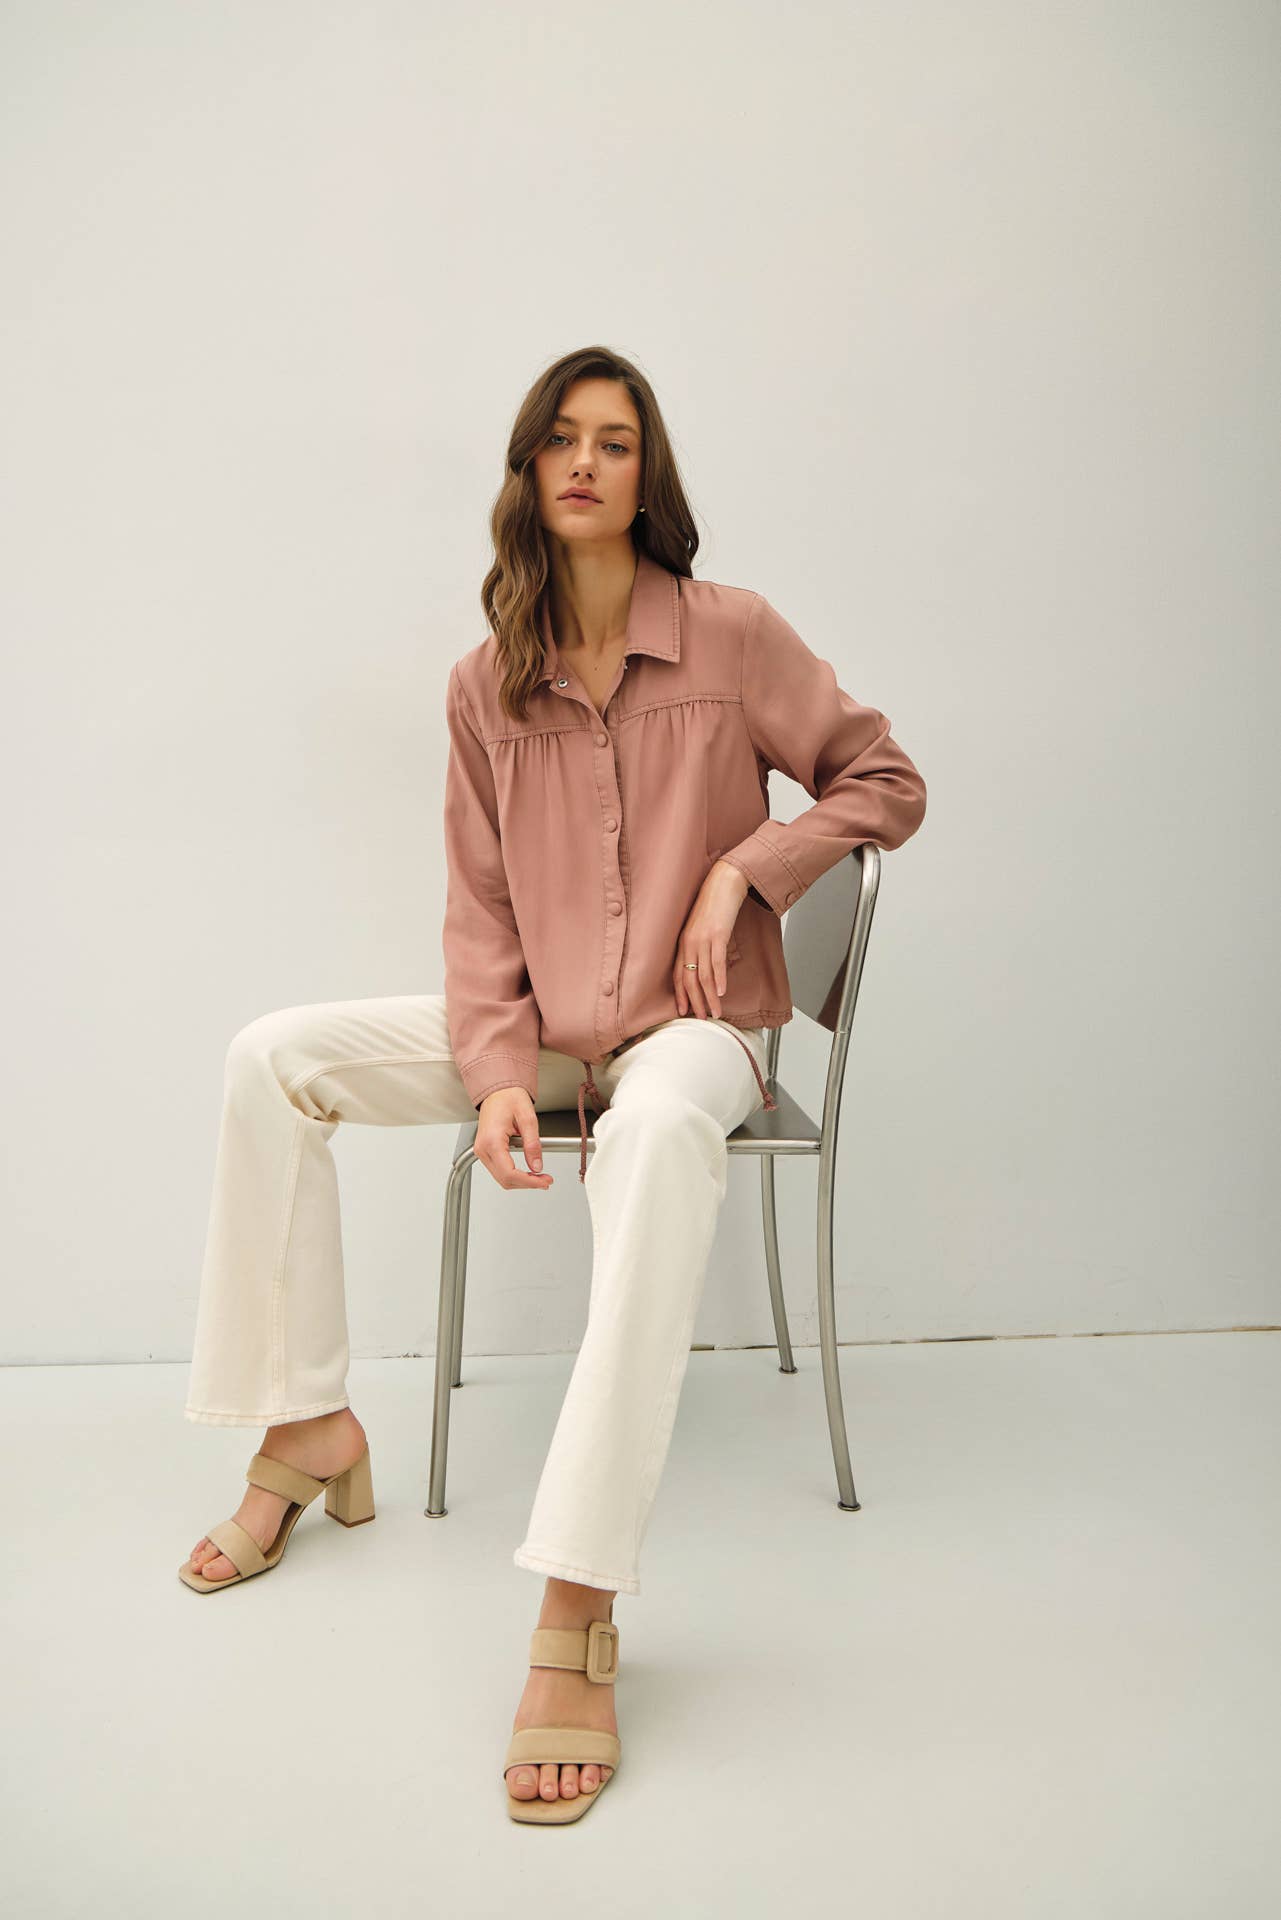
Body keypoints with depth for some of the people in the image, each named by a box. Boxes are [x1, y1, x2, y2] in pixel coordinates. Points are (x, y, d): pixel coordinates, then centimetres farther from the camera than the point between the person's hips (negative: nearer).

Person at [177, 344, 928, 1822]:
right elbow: (480, 911, 4)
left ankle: (576, 1613, -43)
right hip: (538, 1025, 5)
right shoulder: (486, 686, 5)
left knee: (661, 1127, -42)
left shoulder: (732, 636, -3)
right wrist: (498, 1070, -13)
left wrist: (742, 870, -12)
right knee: (273, 1057, -11)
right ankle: (307, 1427, -3)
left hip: (689, 1025, -4)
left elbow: (885, 782, 3)